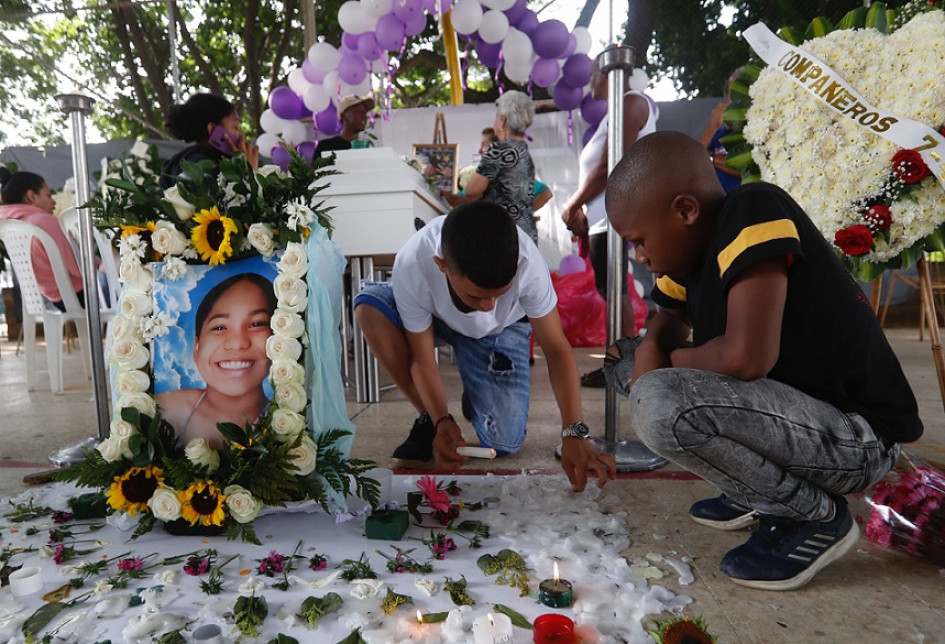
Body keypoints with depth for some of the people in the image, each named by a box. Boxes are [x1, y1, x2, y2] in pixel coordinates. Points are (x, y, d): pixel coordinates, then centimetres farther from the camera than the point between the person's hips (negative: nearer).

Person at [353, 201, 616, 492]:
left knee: (505, 442, -16)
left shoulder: (527, 263, -37)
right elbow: (422, 358, -24)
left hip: (501, 328, -1)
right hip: (434, 320, 1)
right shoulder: (411, 265, -37)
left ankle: (474, 396, 20)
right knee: (369, 306, -31)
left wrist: (574, 434, -37)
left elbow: (556, 348, -28)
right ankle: (429, 419, -13)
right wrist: (441, 421, -38)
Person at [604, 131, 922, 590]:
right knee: (627, 367, 10)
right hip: (792, 406, 9)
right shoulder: (692, 240, 0)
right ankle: (758, 492, 16)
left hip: (858, 437, -9)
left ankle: (817, 516, -4)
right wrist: (650, 349, -7)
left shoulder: (754, 212, -23)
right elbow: (672, 317, 17)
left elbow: (747, 356, -34)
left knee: (661, 404, -31)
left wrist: (669, 361, -14)